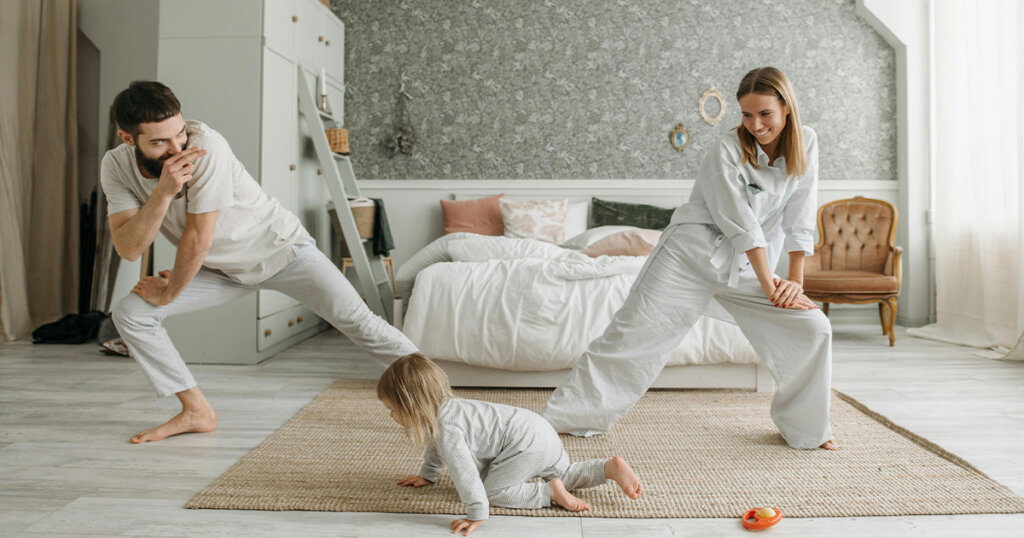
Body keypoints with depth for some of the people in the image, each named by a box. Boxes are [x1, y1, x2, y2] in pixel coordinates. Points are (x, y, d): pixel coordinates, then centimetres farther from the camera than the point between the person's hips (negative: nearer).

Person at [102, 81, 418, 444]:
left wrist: (169, 293, -11)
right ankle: (197, 412, 5)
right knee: (129, 314, -6)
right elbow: (129, 249, -21)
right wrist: (163, 192, -36)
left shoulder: (205, 145, -30)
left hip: (279, 248, -5)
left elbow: (199, 238, -26)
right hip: (221, 268, 5)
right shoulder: (116, 166, -12)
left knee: (358, 321, -15)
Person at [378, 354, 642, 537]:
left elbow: (464, 472, -27)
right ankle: (610, 467, 13)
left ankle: (550, 493, -7)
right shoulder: (445, 407, 9)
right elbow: (436, 448, 29)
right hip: (541, 434, 10)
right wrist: (427, 475, 37)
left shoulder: (447, 429, -22)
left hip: (525, 444, -10)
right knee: (565, 475, 26)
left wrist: (477, 514, -23)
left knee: (492, 492, -4)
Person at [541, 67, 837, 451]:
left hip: (747, 267, 5)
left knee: (813, 329, -7)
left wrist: (795, 281, -6)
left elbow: (800, 218, 0)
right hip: (691, 254, -4)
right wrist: (770, 285, -15)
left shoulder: (805, 144, 1)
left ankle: (805, 428, 14)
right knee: (631, 335, -9)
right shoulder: (727, 150, -13)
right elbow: (742, 225, -16)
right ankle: (559, 419, -1)